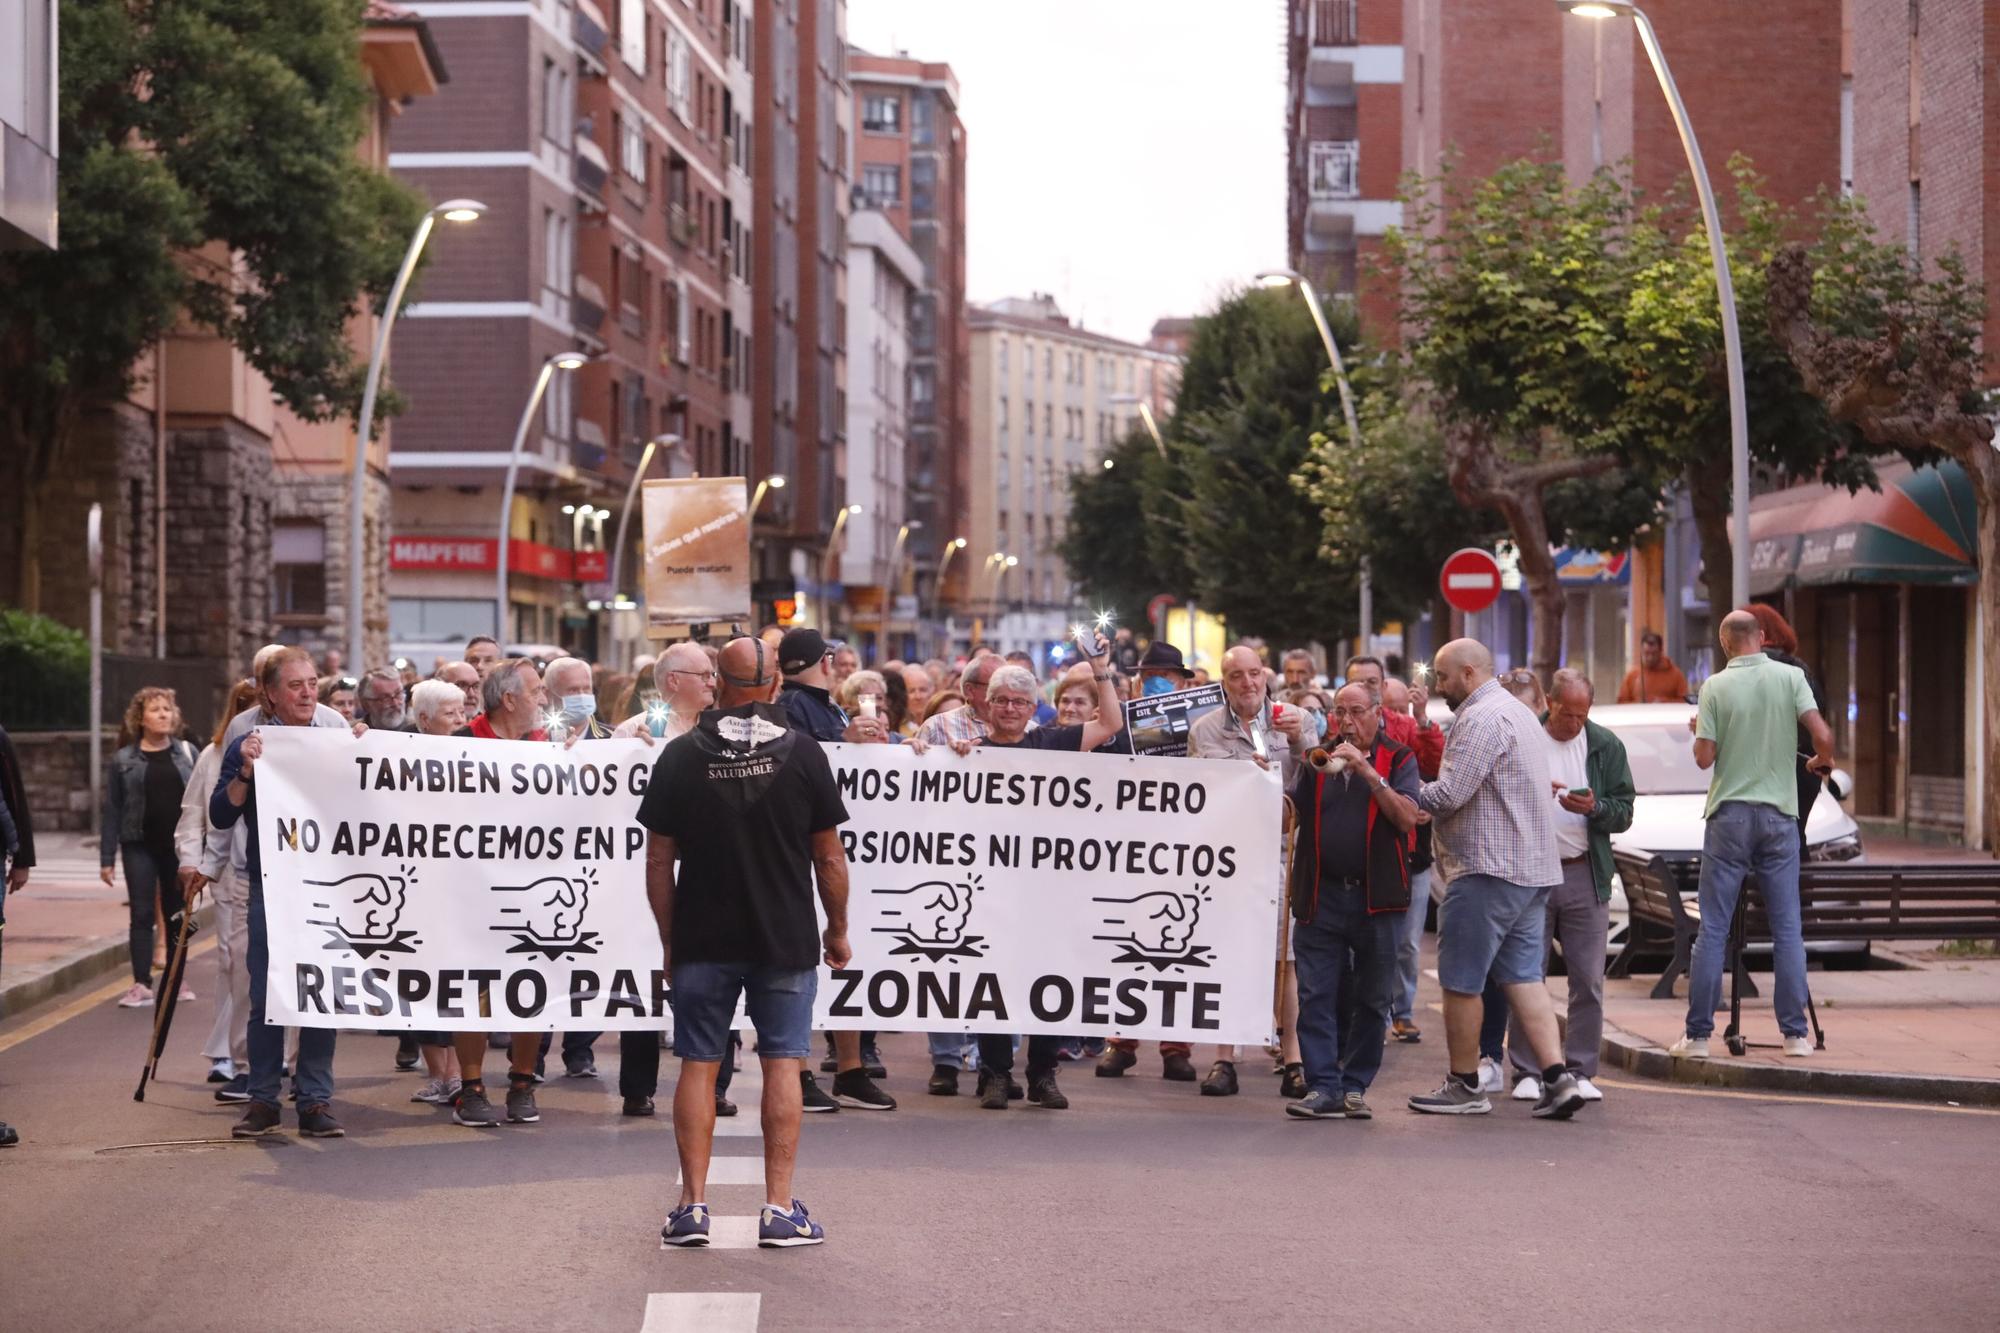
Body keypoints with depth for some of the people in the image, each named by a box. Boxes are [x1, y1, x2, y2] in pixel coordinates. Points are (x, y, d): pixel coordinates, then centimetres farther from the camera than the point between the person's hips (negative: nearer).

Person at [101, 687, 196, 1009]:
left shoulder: (188, 754, 5)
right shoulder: (124, 761, 1)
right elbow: (112, 811, 1)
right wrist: (107, 858, -2)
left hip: (180, 846, 1)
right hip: (140, 848, -1)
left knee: (177, 915, 8)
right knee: (142, 914, -2)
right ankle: (141, 985, -1)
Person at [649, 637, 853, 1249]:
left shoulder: (680, 757, -1)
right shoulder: (803, 755, -4)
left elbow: (658, 862, 1)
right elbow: (829, 859, -1)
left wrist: (669, 940, 10)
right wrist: (838, 929, 12)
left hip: (702, 940, 1)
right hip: (786, 940, -1)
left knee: (699, 1065, 7)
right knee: (783, 1063, 3)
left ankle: (692, 1205, 6)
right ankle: (780, 1209, 1)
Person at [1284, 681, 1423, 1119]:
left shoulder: (1397, 760, 5)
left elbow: (1408, 818, -10)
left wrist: (1367, 772, -17)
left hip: (1376, 899, -2)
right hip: (1321, 897, 2)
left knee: (1371, 1000, 4)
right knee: (1316, 996, -5)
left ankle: (1355, 1087, 12)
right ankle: (1324, 1087, -5)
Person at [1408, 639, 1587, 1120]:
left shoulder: (1482, 718, -14)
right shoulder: (1518, 713, 20)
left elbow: (1449, 794, -20)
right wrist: (1426, 792, 13)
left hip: (1487, 869, -10)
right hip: (1532, 869, 10)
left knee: (1461, 981, 1)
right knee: (1523, 976, 7)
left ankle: (1464, 1086, 8)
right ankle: (1557, 1077, -3)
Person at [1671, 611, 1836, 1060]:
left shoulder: (1716, 686, -4)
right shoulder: (1791, 677, -1)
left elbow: (1704, 757, -6)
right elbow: (1822, 736, -10)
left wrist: (1698, 728, 15)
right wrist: (1822, 762, 11)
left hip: (1729, 813, -1)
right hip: (1779, 814, 1)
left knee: (1713, 929, 2)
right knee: (1787, 928, 6)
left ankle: (1698, 1034, 2)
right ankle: (1795, 1033, 5)